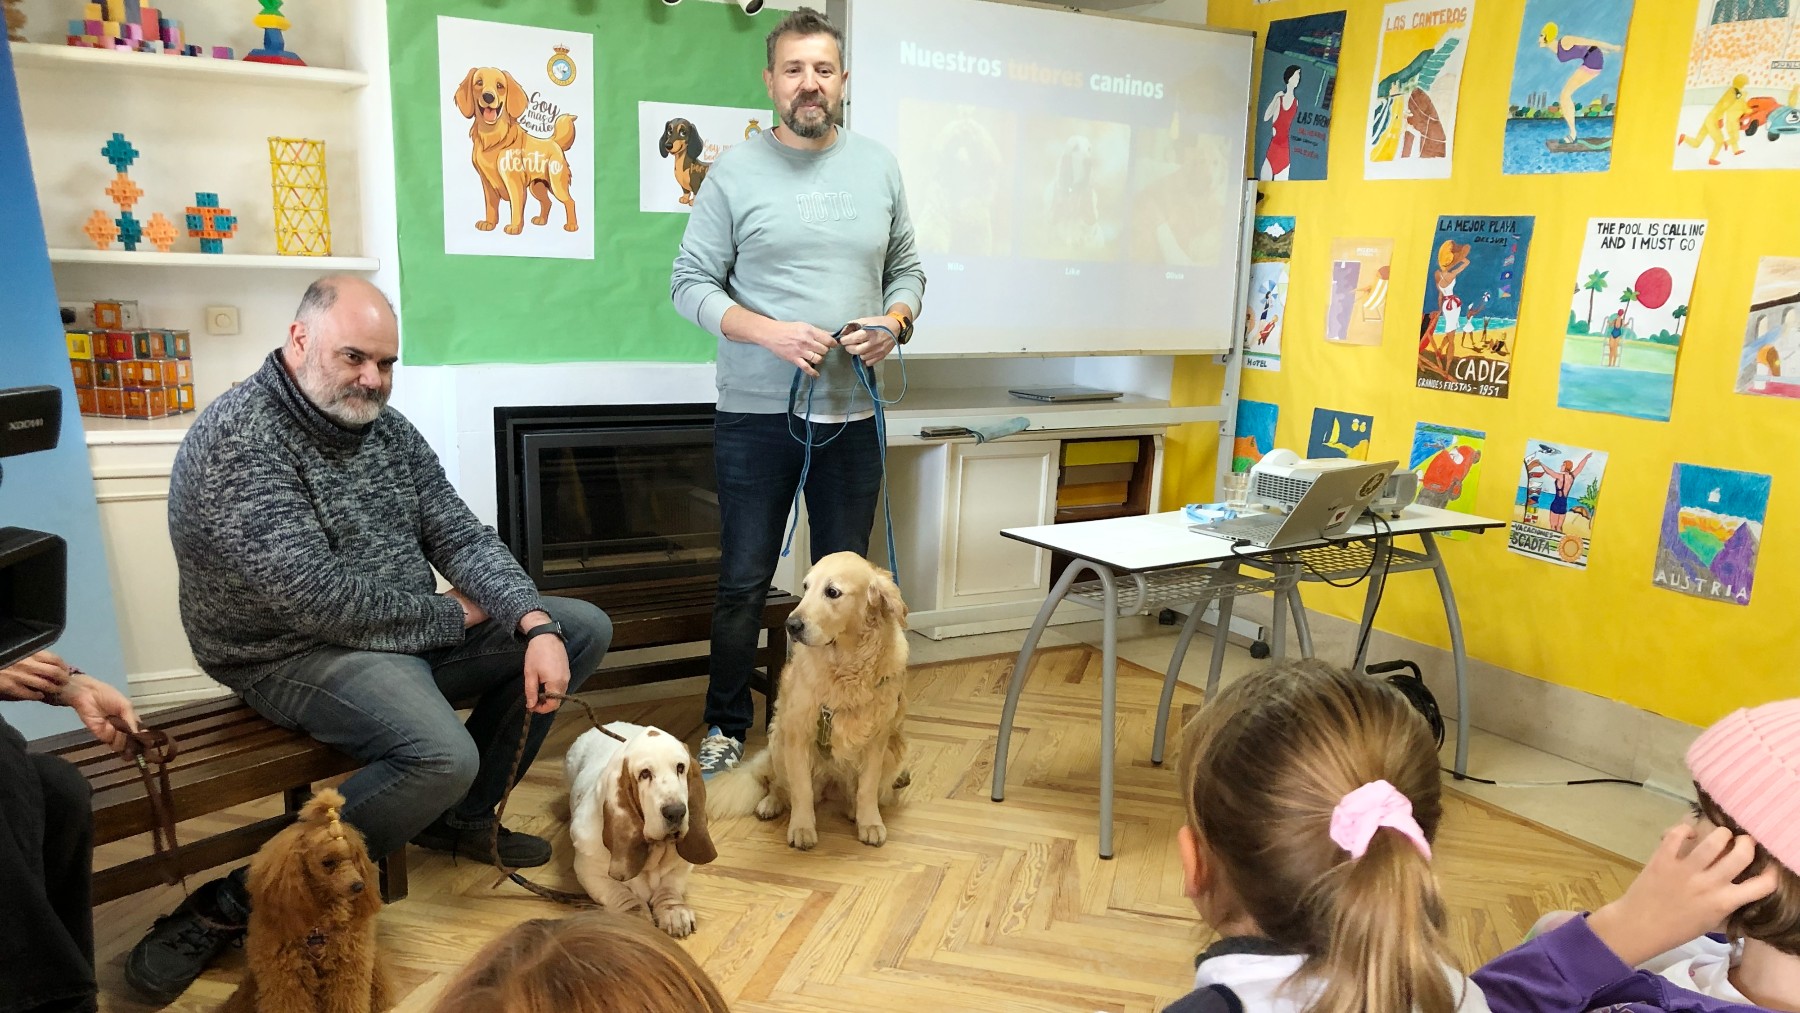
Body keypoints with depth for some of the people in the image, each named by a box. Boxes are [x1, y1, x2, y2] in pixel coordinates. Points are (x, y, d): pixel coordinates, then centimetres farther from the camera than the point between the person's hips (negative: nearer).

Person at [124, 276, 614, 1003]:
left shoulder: (385, 426, 4)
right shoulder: (235, 439, -21)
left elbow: (462, 538, 1)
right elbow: (317, 599, -27)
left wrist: (535, 624, -16)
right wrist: (451, 617, -14)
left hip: (412, 634, 9)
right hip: (292, 652, -8)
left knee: (583, 628, 3)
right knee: (443, 758, -34)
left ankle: (463, 818, 13)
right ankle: (234, 903, -14)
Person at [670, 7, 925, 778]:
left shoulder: (879, 167, 7)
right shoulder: (735, 171, -3)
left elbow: (907, 270, 13)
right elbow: (691, 283, -4)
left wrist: (894, 321, -8)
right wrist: (769, 331, -19)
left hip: (852, 413, 3)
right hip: (757, 412, -3)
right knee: (744, 583, 6)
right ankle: (727, 724, 25)